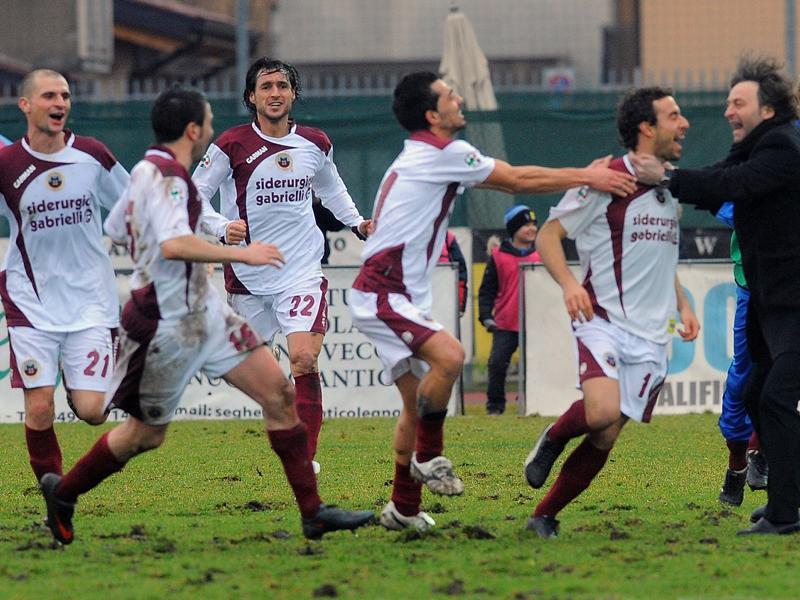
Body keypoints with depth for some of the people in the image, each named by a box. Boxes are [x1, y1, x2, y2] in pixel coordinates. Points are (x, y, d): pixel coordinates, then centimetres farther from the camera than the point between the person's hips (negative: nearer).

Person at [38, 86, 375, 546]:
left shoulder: (149, 172, 10)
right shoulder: (166, 178, -21)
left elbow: (115, 231, 23)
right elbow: (173, 244, -37)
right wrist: (241, 254, -31)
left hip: (204, 313, 9)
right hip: (165, 327, -9)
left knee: (279, 393, -1)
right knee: (147, 434, 6)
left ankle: (313, 512, 1)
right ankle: (63, 492, 30)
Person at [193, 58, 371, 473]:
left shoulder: (315, 144, 5)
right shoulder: (232, 145, -7)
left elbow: (331, 189, 26)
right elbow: (194, 196, -4)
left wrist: (358, 223, 12)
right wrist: (222, 227, -22)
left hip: (301, 270, 0)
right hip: (247, 274, 0)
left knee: (304, 359, -16)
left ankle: (306, 456, -12)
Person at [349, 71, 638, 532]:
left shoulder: (429, 156, 18)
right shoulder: (440, 152, -13)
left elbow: (510, 181, 18)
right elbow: (518, 180, -10)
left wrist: (583, 175, 11)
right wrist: (587, 178, -5)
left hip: (395, 296, 11)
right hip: (382, 294, -11)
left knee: (417, 398, 12)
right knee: (449, 355, -29)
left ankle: (404, 508, 17)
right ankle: (428, 457, -14)